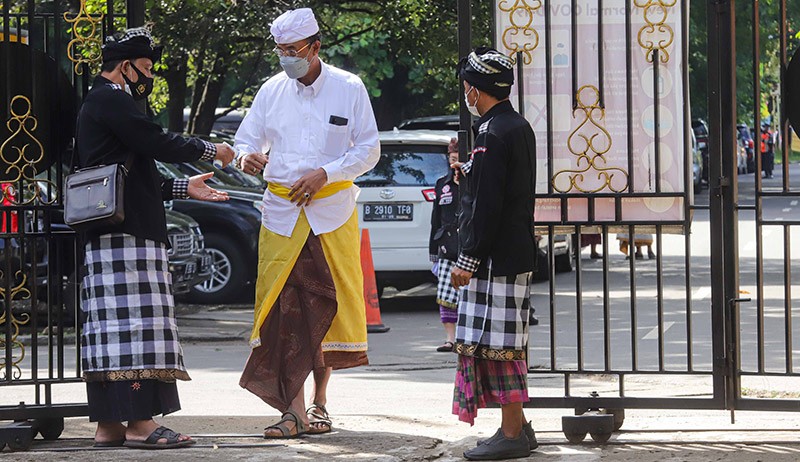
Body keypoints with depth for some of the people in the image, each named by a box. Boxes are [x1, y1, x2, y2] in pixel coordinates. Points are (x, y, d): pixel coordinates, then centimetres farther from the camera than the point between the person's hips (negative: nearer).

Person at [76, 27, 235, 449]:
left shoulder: (97, 105, 26)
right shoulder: (112, 100, -7)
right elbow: (158, 144, -14)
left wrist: (183, 188, 27)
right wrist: (210, 150, 0)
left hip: (107, 236, 11)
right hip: (126, 235, -11)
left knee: (112, 329, 7)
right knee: (134, 321, -13)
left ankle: (108, 425, 7)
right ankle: (139, 422, -16)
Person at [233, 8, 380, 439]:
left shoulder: (348, 89, 0)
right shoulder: (271, 91, 6)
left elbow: (368, 150, 0)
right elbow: (247, 138, 12)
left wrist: (324, 174, -13)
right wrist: (247, 157, -13)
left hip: (332, 212, -1)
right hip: (281, 212, 1)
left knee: (326, 305, 2)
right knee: (284, 308, -7)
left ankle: (319, 402, 16)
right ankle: (294, 410, -9)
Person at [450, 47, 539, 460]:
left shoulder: (493, 135, -16)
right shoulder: (519, 128, 15)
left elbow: (487, 206, -19)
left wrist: (467, 261, -17)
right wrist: (470, 175, 27)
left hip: (495, 257, -10)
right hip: (517, 254, 10)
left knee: (495, 344, -7)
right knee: (504, 344, 15)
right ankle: (516, 427, 20)